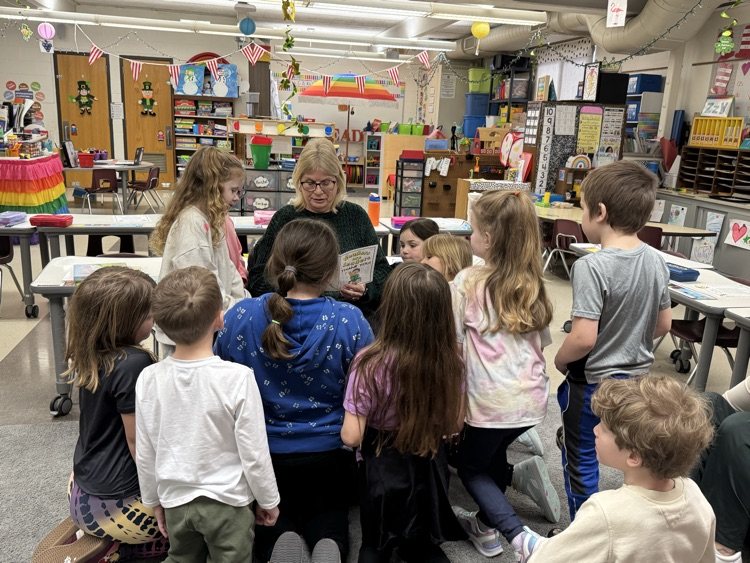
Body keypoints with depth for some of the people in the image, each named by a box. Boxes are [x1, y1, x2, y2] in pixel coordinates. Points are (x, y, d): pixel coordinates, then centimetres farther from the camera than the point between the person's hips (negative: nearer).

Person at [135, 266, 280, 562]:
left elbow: (144, 453, -1)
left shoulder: (149, 379, -13)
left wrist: (153, 500, 15)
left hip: (176, 500, 3)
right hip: (228, 501, -3)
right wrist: (268, 501, 0)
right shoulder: (237, 378, -24)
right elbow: (254, 454, -17)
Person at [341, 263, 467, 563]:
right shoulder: (451, 359, -13)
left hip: (383, 471, -2)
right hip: (430, 469, 3)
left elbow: (351, 437, -19)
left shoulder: (371, 363, -25)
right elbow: (454, 425, 0)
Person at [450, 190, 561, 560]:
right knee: (490, 456, 27)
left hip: (493, 400, -6)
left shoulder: (468, 281, -12)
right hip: (532, 396, 6)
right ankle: (486, 525, 20)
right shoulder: (533, 282, 5)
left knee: (471, 467, 15)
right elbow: (542, 342, 14)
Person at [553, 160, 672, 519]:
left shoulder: (592, 267, -26)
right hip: (638, 378, 7)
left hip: (592, 382, -7)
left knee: (581, 459, 13)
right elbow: (663, 325, 7)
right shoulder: (655, 261, -3)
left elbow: (583, 338, -28)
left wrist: (559, 360, -10)